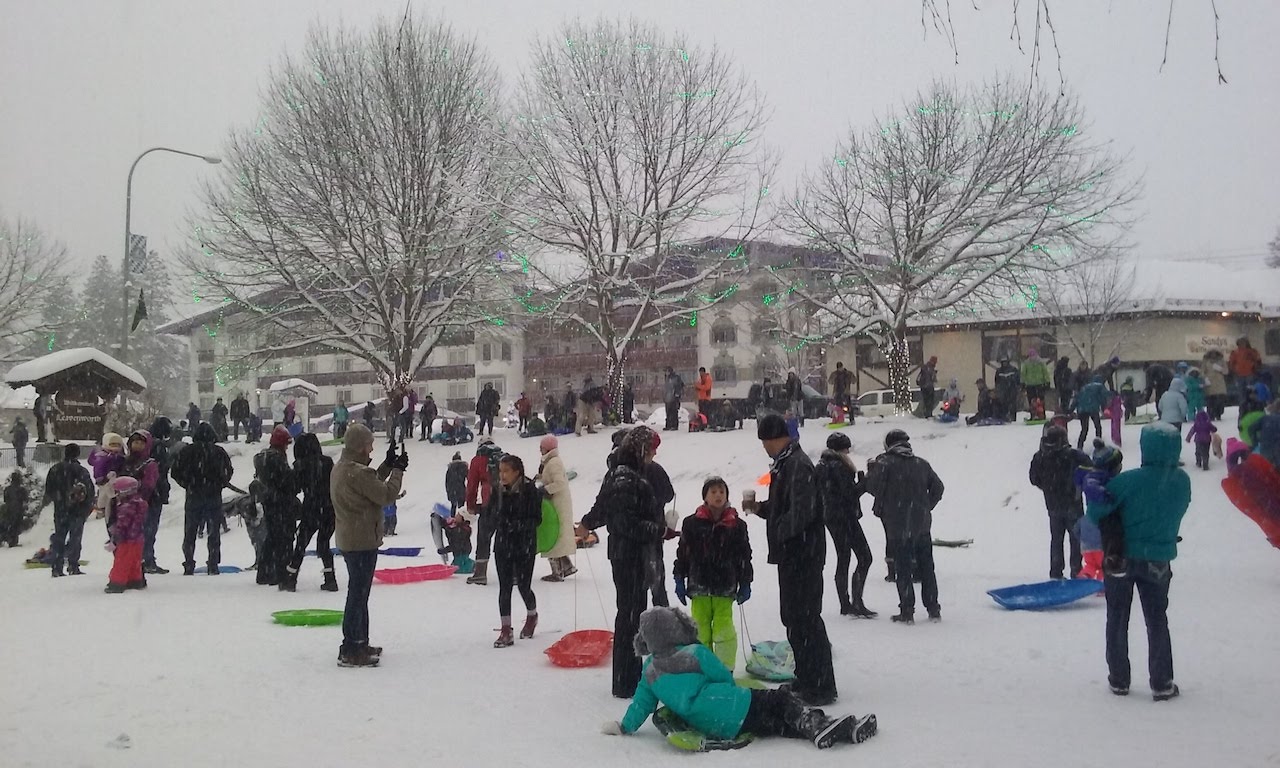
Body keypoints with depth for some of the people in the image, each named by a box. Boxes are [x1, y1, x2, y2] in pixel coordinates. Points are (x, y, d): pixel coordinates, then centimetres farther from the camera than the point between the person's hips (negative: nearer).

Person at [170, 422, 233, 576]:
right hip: (214, 497, 0)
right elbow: (228, 473, 1)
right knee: (214, 533, 6)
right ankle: (213, 566, 3)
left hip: (193, 496, 0)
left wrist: (188, 485, 11)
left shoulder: (187, 451, -2)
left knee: (190, 533, 9)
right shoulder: (219, 452, -2)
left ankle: (189, 566, 6)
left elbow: (176, 472, -1)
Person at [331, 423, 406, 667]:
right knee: (358, 594, -5)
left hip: (348, 539, 11)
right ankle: (350, 651, -1)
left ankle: (359, 644, 29)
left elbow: (372, 485, 18)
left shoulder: (341, 468, 11)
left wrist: (388, 465, 13)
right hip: (362, 540, -11)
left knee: (359, 592, 19)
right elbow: (386, 494, -17)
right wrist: (398, 470, -5)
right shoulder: (358, 472, -22)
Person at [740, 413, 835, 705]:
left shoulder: (797, 465, -18)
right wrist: (760, 507, 9)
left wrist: (779, 532, -13)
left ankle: (821, 686, -1)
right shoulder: (786, 463, 15)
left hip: (803, 555, -11)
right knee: (793, 617, 17)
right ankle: (806, 679, 27)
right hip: (792, 555, 11)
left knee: (804, 619, -7)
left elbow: (801, 512, -26)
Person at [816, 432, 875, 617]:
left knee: (843, 559, 14)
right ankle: (857, 603, -13)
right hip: (845, 516, -9)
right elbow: (850, 492, -19)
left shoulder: (820, 466, 11)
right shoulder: (839, 466, -16)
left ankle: (845, 605, 15)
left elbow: (817, 493, 16)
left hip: (829, 517, 9)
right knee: (864, 558, -7)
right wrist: (865, 481, -7)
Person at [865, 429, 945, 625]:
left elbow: (873, 486, -12)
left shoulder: (885, 463, -9)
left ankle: (907, 611, 2)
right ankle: (933, 609, 17)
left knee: (903, 569, 2)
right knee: (927, 567, 13)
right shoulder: (922, 464, 6)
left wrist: (872, 468, 6)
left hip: (898, 526, -4)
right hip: (922, 524, 4)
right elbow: (938, 488, 10)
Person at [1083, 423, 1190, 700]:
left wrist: (1092, 488, -2)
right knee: (1157, 621, 15)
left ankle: (1119, 680, 19)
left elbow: (1097, 513, -18)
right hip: (1158, 561, 2)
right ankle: (1161, 684, 15)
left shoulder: (1129, 481, -21)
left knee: (1117, 620, 13)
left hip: (1120, 559, -2)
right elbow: (1177, 511, 6)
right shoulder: (1182, 482, -8)